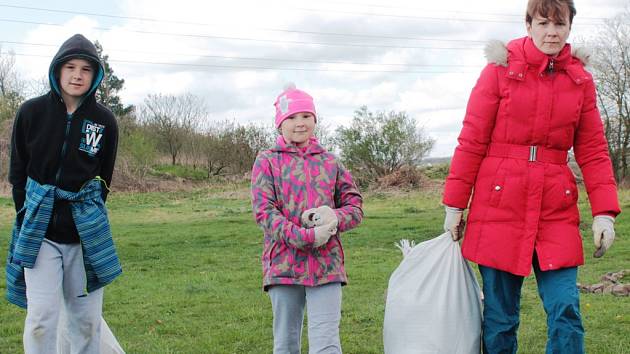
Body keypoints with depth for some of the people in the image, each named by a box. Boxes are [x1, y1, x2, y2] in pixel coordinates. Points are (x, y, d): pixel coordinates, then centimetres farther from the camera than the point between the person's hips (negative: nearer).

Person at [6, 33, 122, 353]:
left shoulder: (104, 121, 0)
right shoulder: (32, 112, -2)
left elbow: (103, 178, 9)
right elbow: (17, 171, 4)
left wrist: (89, 214, 4)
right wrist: (29, 216, 0)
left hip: (86, 231, 1)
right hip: (40, 230, -1)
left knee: (86, 317, 5)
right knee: (42, 316, -8)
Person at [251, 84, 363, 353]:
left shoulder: (329, 162, 13)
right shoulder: (267, 162, 5)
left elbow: (355, 206, 12)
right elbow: (263, 211, -7)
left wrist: (335, 217, -13)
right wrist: (305, 237, -18)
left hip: (326, 263, 1)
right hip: (283, 263, -1)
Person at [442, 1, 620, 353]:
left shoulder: (580, 79, 8)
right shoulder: (501, 70, -1)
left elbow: (593, 151, 9)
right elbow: (471, 142, 0)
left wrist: (605, 211, -1)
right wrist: (454, 204, -1)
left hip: (556, 209, 2)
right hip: (500, 206, -2)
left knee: (566, 311, -4)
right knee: (499, 317, 5)